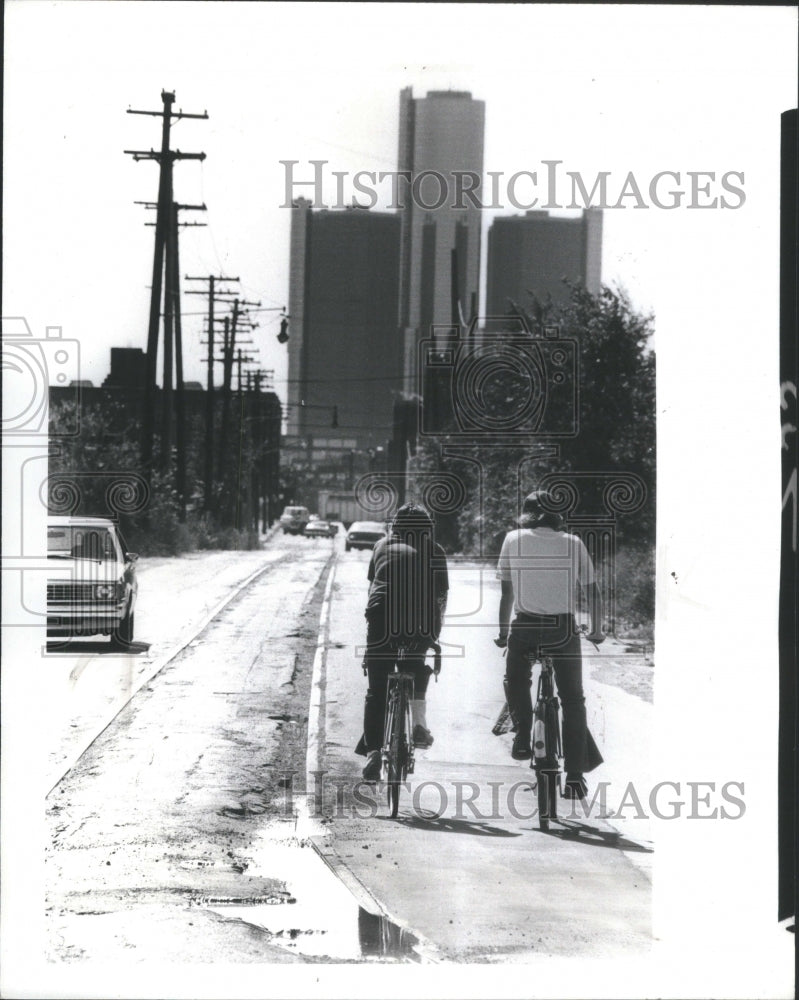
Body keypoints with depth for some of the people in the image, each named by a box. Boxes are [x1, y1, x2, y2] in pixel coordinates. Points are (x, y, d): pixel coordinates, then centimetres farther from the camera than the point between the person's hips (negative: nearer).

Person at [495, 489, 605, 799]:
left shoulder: (514, 539, 6)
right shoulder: (573, 544, 7)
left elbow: (507, 592, 8)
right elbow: (592, 592, 9)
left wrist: (503, 632, 19)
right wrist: (596, 631, 21)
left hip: (526, 626, -1)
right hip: (564, 628, 1)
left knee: (516, 681, 27)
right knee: (572, 700, 8)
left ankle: (523, 736, 9)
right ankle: (575, 775, 4)